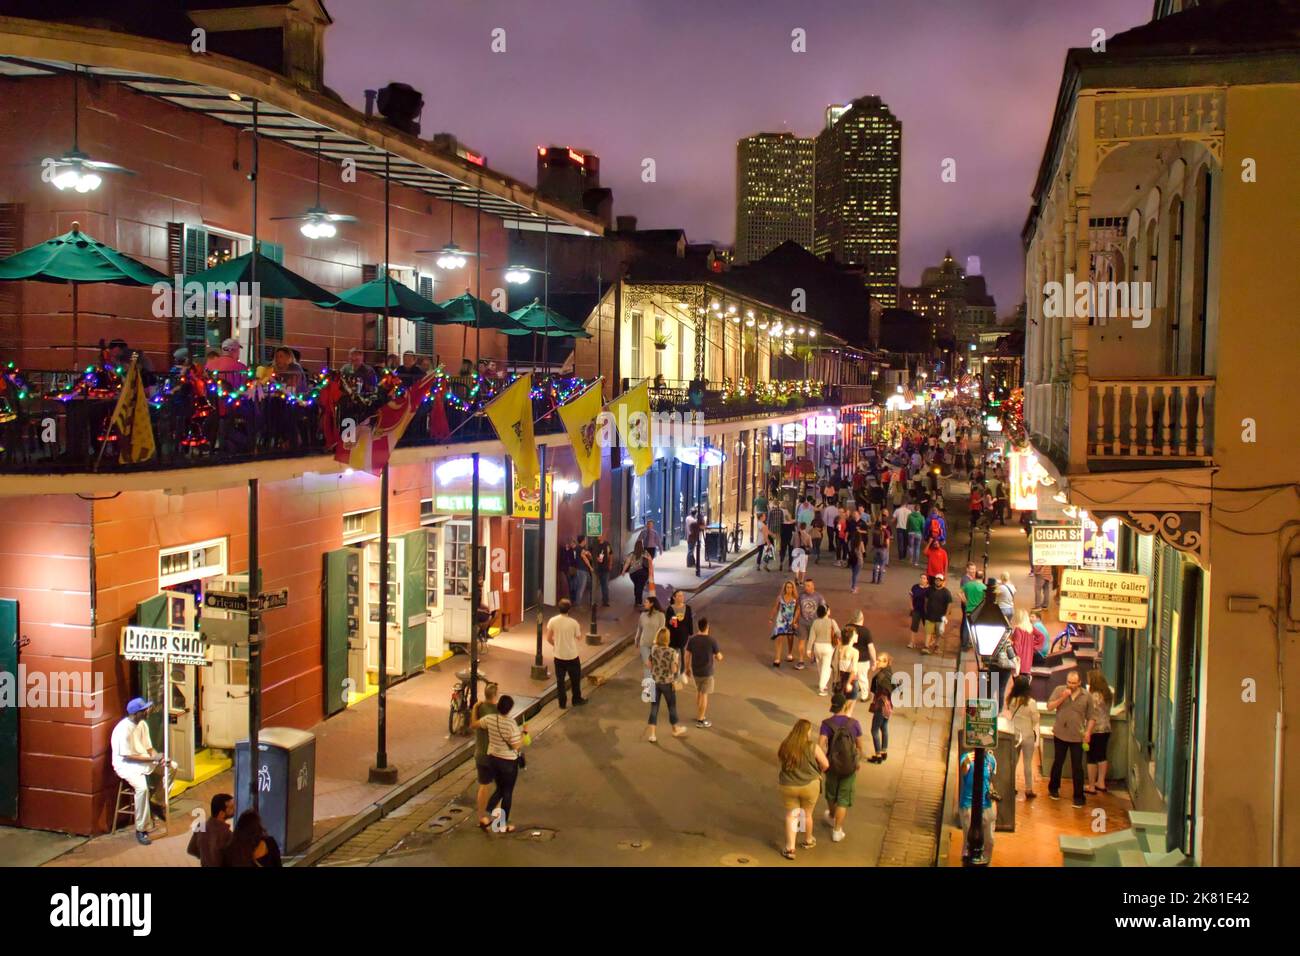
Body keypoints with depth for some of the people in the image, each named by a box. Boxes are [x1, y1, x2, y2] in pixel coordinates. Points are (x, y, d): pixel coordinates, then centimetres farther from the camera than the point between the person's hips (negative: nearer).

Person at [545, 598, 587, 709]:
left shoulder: (552, 621, -10)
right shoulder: (573, 623, -17)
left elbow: (548, 638, -3)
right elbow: (578, 637, -3)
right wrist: (580, 629, 16)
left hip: (559, 656, 2)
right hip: (572, 656, -2)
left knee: (560, 680, 13)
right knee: (575, 679, 18)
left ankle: (562, 703, 19)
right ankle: (577, 700, 31)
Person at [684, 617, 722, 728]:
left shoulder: (692, 639, -7)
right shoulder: (711, 640, -18)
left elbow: (687, 655, -1)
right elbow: (719, 657, -11)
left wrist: (687, 669, 12)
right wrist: (719, 655, 12)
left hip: (695, 671, 4)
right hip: (707, 672, -4)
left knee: (698, 691, 24)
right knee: (704, 695, 5)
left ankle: (699, 715, 33)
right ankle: (700, 720, 10)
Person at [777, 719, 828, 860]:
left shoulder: (784, 747, -8)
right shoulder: (813, 747, -16)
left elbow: (780, 762, 8)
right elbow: (825, 764, -7)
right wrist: (818, 772, 13)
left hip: (788, 786, 1)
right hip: (809, 785, -1)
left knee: (791, 815, 13)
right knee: (807, 814, 19)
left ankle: (790, 848, 10)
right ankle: (808, 841, 40)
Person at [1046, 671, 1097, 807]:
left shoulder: (1086, 696, -3)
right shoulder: (1059, 690, -3)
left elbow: (1091, 716, 2)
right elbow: (1049, 707, -8)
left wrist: (1088, 731, -11)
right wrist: (1062, 698, -20)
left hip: (1077, 737, -1)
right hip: (1060, 734, 1)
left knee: (1077, 767, 0)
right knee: (1058, 763, 17)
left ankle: (1079, 797, 8)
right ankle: (1053, 788, 35)